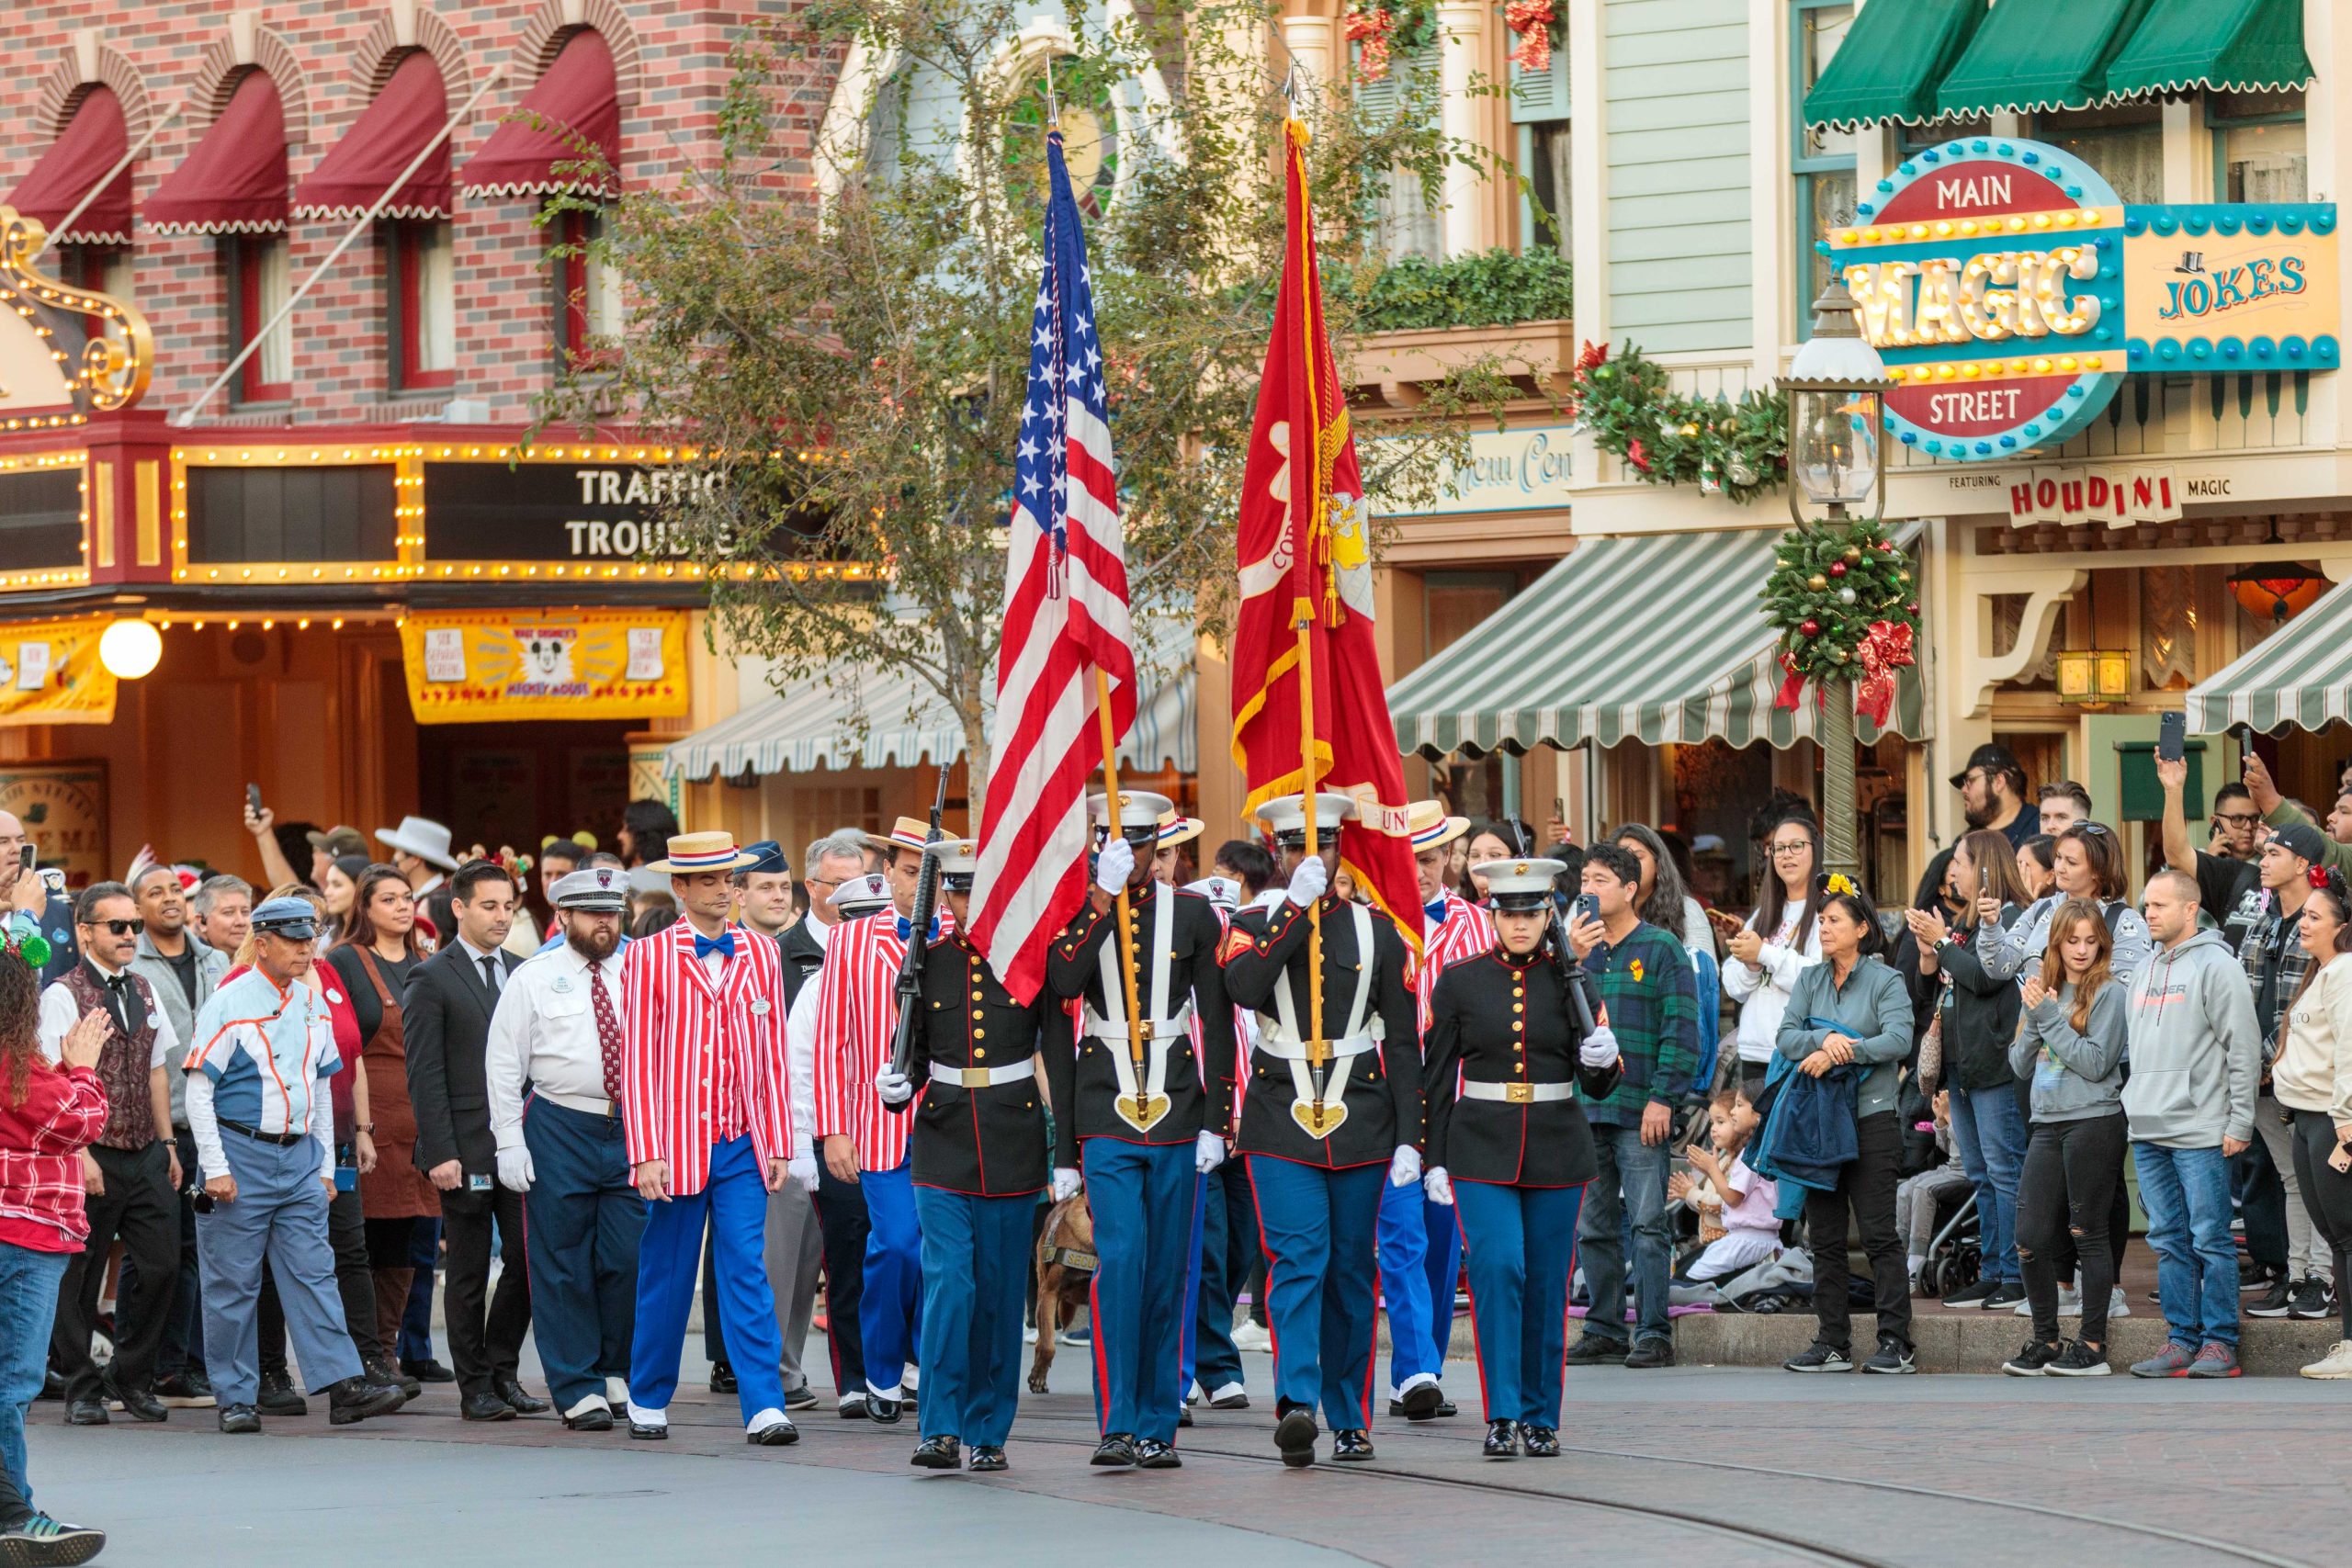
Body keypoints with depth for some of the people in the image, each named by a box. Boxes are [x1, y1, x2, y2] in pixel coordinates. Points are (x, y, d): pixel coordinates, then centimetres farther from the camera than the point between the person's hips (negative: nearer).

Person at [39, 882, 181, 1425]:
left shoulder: (144, 992, 14)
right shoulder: (63, 995, -7)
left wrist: (167, 1143, 14)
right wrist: (80, 1153, -17)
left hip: (146, 1156, 6)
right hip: (95, 1156, -6)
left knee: (160, 1265, 2)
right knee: (81, 1276, 2)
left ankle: (130, 1377, 18)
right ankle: (82, 1389, 13)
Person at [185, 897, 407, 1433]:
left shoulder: (313, 1006, 11)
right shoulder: (229, 1004, -8)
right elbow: (199, 1092, -9)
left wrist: (325, 1165, 15)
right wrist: (215, 1168, -13)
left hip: (299, 1155, 5)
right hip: (242, 1154, -5)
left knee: (313, 1271, -1)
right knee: (234, 1282, 1)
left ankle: (344, 1387, -7)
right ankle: (235, 1398, 7)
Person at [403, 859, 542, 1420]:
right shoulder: (432, 980, -4)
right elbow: (425, 1074, -8)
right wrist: (441, 1153, -15)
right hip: (466, 1150, -5)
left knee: (528, 1261, 2)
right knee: (469, 1273, 2)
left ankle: (502, 1372, 16)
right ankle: (476, 1387, 9)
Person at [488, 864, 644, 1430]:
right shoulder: (532, 980, 2)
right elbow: (503, 1066, 2)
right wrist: (509, 1143, -5)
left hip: (632, 1129, 2)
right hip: (559, 1128, -2)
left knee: (630, 1259, -2)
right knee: (564, 1268, 0)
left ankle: (618, 1373, 18)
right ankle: (579, 1390, 5)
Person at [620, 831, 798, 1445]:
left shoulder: (761, 954, 8)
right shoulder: (649, 957, -2)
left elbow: (773, 1055, 10)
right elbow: (636, 1061, -5)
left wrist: (778, 1143, 5)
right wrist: (646, 1154, -11)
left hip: (743, 1146, 2)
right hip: (677, 1146, -2)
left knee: (747, 1274, -6)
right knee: (667, 1278, 7)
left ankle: (764, 1408, -10)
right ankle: (648, 1400, 24)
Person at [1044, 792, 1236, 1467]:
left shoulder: (1194, 915, 5)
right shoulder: (1077, 916, 3)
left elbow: (1218, 1023, 6)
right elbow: (1059, 986, -18)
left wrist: (1215, 1122, 0)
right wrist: (1103, 899, -21)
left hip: (1176, 1109, 2)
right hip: (1105, 1113, -2)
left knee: (1168, 1272, 5)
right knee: (1120, 1260, -14)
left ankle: (1157, 1426, 12)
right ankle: (1118, 1424, -13)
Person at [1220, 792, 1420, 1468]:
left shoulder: (1376, 930, 7)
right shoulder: (1255, 924, 4)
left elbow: (1404, 1043, 6)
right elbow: (1243, 986, -19)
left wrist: (1409, 1138, -1)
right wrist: (1296, 907, -20)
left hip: (1360, 1125, 2)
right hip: (1281, 1123, -2)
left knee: (1351, 1273, 8)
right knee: (1298, 1260, -16)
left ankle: (1350, 1418, 16)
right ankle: (1296, 1404, -27)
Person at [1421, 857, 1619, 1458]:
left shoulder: (1570, 982, 5)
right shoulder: (1460, 981, 2)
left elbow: (1596, 1087, 5)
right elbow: (1439, 1077, 6)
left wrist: (1602, 1060, -18)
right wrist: (1435, 1160, 0)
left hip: (1557, 1151, 2)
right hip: (1482, 1151, -2)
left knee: (1547, 1284, 4)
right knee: (1498, 1267, -16)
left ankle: (1540, 1417, 15)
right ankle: (1502, 1415, -14)